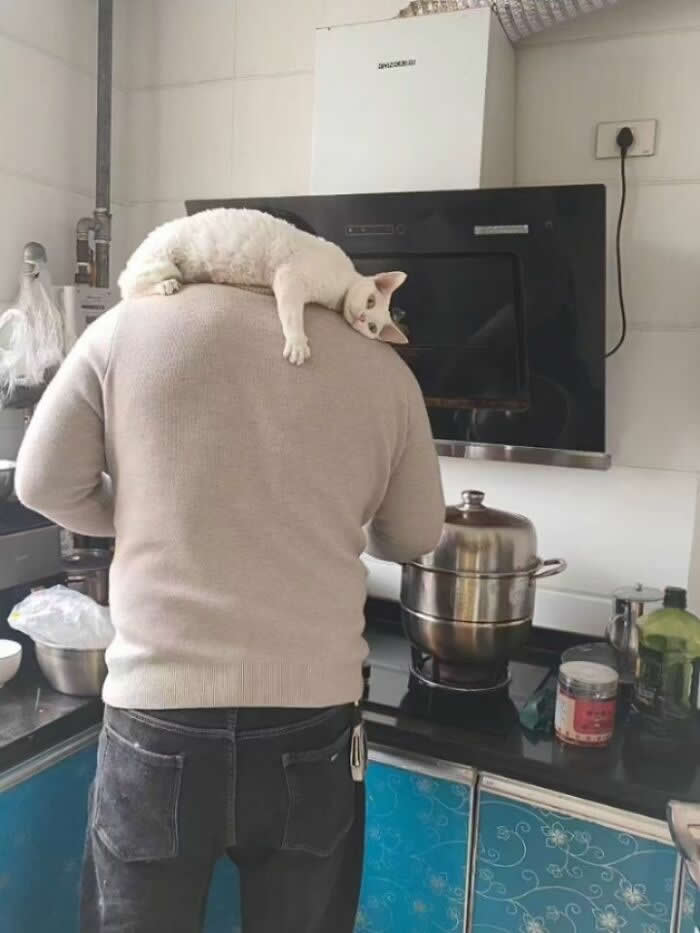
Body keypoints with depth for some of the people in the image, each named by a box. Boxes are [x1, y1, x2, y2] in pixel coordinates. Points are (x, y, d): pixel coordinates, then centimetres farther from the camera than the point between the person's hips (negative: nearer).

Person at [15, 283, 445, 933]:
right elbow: (414, 537, 10)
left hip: (158, 709, -1)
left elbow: (45, 484, 2)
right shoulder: (382, 368, 1)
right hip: (312, 715, 2)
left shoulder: (131, 326, -3)